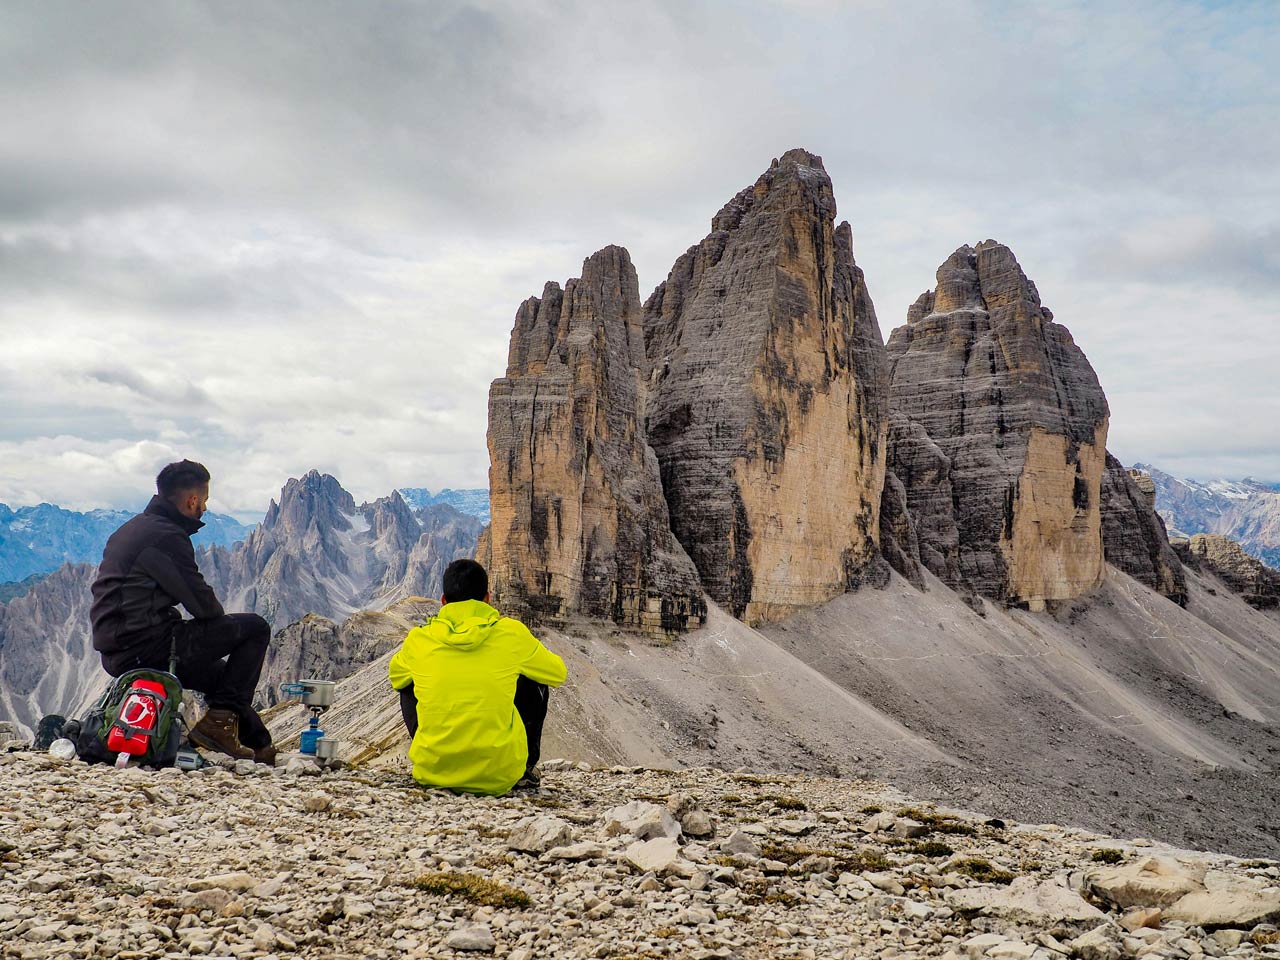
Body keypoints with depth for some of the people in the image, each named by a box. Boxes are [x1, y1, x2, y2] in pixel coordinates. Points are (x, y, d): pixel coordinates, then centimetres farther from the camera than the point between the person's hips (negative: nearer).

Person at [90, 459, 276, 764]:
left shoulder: (130, 530, 17)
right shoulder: (166, 536, -15)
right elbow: (203, 604, -16)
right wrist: (218, 614, 8)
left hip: (116, 655, 10)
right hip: (147, 649, -10)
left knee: (220, 672, 26)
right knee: (255, 628, -5)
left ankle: (259, 744, 23)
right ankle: (220, 718, -4)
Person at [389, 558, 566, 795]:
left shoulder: (419, 639, -2)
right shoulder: (511, 632, -6)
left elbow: (395, 677, 21)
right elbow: (557, 673, 11)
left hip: (433, 772, 2)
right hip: (499, 776, -2)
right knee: (533, 683, 20)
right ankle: (524, 769, 26)